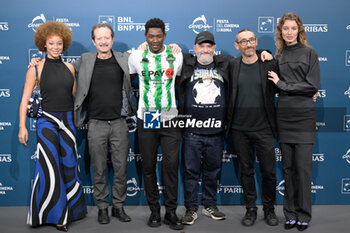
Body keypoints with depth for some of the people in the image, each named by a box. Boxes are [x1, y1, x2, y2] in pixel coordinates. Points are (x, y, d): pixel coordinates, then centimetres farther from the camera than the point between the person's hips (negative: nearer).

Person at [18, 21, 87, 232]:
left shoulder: (69, 67, 7)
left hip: (68, 120, 4)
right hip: (47, 121, -4)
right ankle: (54, 214, 11)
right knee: (49, 168, -4)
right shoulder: (36, 69, -3)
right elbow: (25, 99, -3)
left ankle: (70, 210, 25)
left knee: (69, 165, 9)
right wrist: (22, 126, -7)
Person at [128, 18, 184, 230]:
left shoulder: (176, 55, 2)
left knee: (171, 165, -4)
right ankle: (154, 211, 19)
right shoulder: (136, 57, 2)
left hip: (170, 118, 0)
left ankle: (171, 212, 8)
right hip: (146, 119, 1)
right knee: (149, 167, 6)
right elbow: (128, 78, 17)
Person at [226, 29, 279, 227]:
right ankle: (251, 209, 24)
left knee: (269, 172, 5)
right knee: (246, 170, 11)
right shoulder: (232, 66, 3)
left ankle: (269, 209, 24)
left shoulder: (270, 65, 1)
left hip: (263, 128, -1)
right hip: (240, 129, 1)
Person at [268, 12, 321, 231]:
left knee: (303, 167, -2)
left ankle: (304, 215, 10)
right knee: (288, 168, 8)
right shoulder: (278, 56, 12)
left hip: (304, 116, -4)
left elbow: (313, 85, -7)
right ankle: (291, 213, 18)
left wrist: (282, 84, -7)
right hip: (284, 116, 4)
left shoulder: (309, 52, 1)